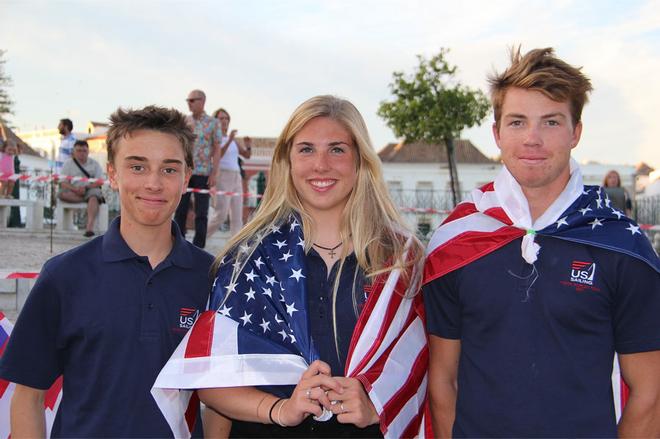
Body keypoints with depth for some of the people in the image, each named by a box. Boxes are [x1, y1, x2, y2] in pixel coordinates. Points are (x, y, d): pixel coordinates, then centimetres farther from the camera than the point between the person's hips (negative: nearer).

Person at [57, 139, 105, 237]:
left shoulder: (94, 164, 8)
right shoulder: (68, 163, 8)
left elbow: (100, 182, -2)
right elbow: (63, 183, -1)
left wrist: (86, 188, -19)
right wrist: (75, 190, -20)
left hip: (91, 189, -1)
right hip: (74, 191, 1)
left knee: (94, 196, -36)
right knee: (62, 194, -31)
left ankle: (90, 226, -51)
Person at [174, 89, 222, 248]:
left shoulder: (213, 123, 0)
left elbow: (217, 150, -1)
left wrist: (214, 174, -8)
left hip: (203, 172, -3)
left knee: (201, 213, 2)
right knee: (180, 210, 5)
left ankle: (198, 247, 9)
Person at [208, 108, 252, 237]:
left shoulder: (232, 141, 19)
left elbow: (247, 155, 16)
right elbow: (218, 155, -20)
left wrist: (248, 146, -4)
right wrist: (229, 141, -31)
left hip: (236, 178, 7)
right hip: (222, 177, -7)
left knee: (237, 216, 0)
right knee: (221, 215, -12)